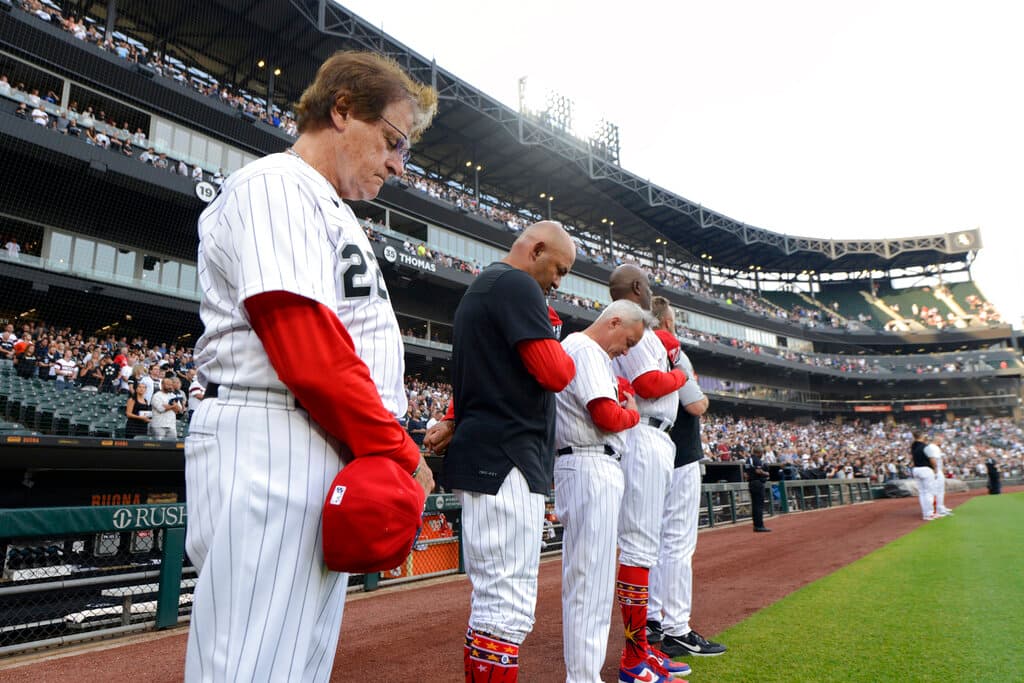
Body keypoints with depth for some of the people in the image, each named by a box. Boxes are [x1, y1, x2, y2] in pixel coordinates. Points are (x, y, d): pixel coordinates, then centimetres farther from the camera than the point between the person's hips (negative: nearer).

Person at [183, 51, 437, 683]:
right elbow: (310, 355, -19)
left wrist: (391, 450, 9)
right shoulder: (275, 186, -7)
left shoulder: (332, 210, 23)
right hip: (271, 447, -10)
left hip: (336, 450, 10)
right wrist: (401, 454, -10)